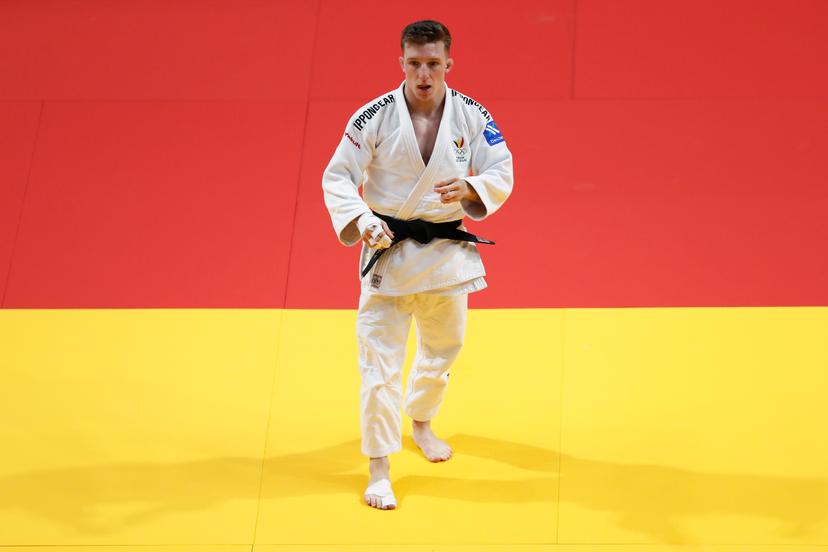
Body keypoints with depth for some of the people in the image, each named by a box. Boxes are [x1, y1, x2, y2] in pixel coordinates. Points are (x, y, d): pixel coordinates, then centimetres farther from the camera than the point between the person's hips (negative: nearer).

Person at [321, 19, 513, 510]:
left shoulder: (472, 116, -7)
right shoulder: (374, 118, -14)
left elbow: (502, 175, -7)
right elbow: (337, 178, -12)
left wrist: (470, 187, -29)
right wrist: (360, 219, -30)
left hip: (447, 250, 3)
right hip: (388, 249, -3)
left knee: (443, 349, 22)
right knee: (381, 362, -4)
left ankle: (421, 422, 50)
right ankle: (379, 470, 6)